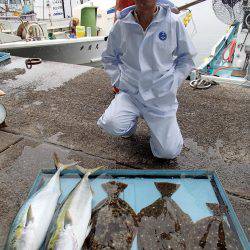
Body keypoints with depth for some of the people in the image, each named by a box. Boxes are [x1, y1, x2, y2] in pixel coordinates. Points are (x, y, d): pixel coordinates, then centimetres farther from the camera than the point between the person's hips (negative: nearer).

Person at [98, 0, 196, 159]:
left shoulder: (173, 22, -5)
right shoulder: (122, 25, -1)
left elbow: (186, 58, 6)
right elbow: (109, 57, 14)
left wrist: (173, 83, -5)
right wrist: (118, 80, 1)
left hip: (162, 97, 0)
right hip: (130, 92, 1)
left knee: (169, 152, -6)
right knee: (111, 124, -28)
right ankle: (132, 118, 10)